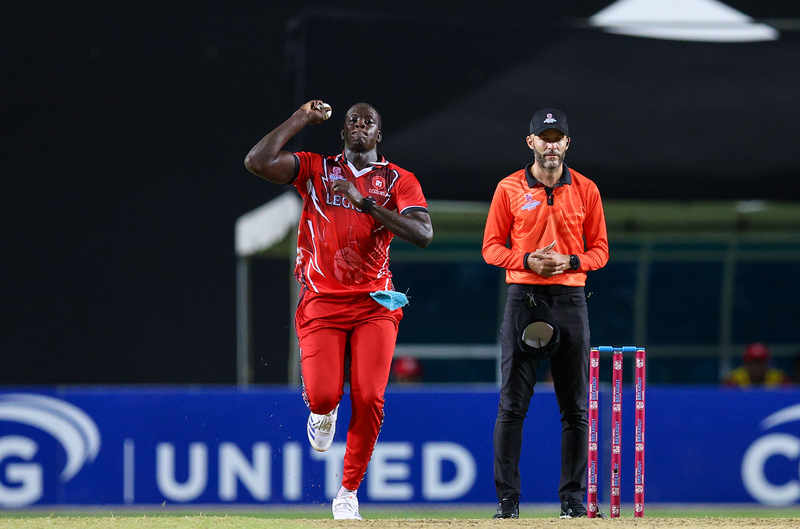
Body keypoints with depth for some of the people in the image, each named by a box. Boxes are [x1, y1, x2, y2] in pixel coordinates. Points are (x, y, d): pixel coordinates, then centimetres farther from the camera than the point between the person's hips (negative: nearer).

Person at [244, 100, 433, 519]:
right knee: (323, 395, -16)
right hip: (322, 303, 0)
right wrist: (301, 119, 1)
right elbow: (257, 162, -6)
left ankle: (348, 493, 2)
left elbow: (423, 234, -8)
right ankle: (322, 413, 25)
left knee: (369, 398, -14)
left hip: (374, 305, 0)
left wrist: (368, 204, -14)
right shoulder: (315, 169, 10)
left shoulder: (399, 180, 8)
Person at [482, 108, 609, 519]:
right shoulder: (509, 189, 5)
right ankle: (506, 499, 1)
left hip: (570, 300, 1)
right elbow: (492, 247, 4)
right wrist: (527, 260, -14)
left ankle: (573, 498, 7)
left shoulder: (586, 190, 8)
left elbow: (599, 251, 9)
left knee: (575, 407, 2)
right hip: (523, 299, -1)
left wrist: (570, 261, -11)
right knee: (512, 404, -3)